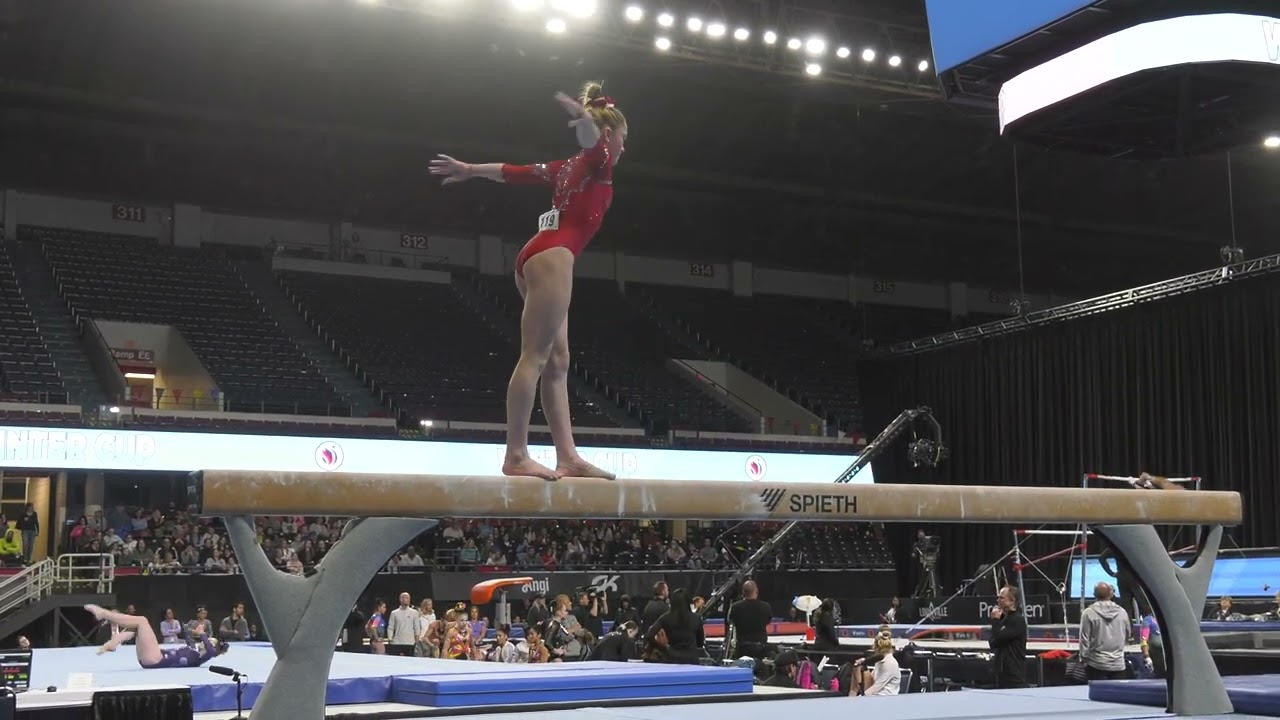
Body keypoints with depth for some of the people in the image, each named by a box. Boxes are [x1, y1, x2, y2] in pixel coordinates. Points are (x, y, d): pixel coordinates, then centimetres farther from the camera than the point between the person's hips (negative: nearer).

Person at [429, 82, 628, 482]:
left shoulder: (572, 166, 26)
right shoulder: (597, 159, 2)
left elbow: (515, 171, 33)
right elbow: (589, 136, -22)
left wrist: (470, 169, 45)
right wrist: (584, 117, -45)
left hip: (540, 258, 10)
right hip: (553, 257, -10)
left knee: (557, 361, 4)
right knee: (534, 356, -13)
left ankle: (568, 456, 1)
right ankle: (516, 456, -16)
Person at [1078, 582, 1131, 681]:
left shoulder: (1089, 613, -8)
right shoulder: (1122, 612, 3)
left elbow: (1084, 639, -8)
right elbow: (1127, 637, 15)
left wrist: (1084, 659, 2)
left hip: (1097, 665, -3)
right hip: (1118, 664, 3)